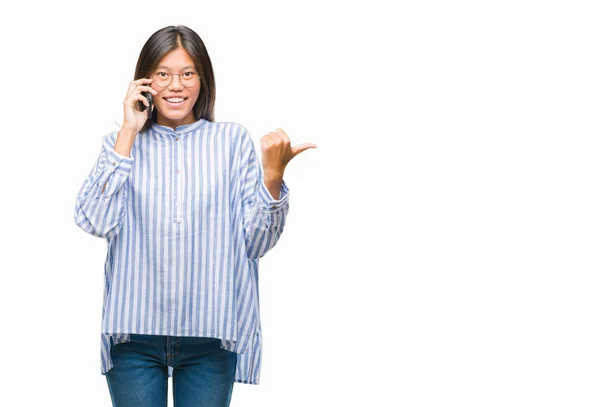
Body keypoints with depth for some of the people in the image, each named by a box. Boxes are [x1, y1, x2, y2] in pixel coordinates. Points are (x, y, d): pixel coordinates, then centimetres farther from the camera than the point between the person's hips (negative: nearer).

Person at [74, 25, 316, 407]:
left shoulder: (233, 140, 4)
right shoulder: (121, 143, 6)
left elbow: (256, 243, 0)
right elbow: (95, 221, -11)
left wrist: (272, 175, -15)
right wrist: (129, 132, -8)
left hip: (211, 335, 0)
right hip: (136, 333, 0)